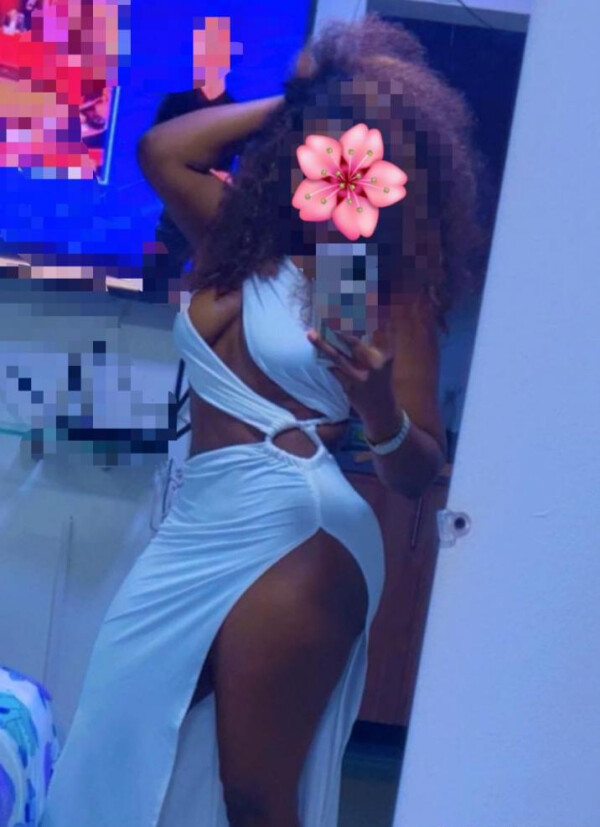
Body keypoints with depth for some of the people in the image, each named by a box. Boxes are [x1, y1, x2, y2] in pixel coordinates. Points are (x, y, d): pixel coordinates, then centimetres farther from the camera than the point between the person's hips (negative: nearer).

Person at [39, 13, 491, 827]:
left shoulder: (395, 290, -3)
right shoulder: (246, 247, 12)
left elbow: (418, 473, -6)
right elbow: (161, 150, 14)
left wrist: (377, 404, -28)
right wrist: (288, 102, 12)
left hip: (294, 538, -6)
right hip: (195, 530, 6)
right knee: (113, 757, 4)